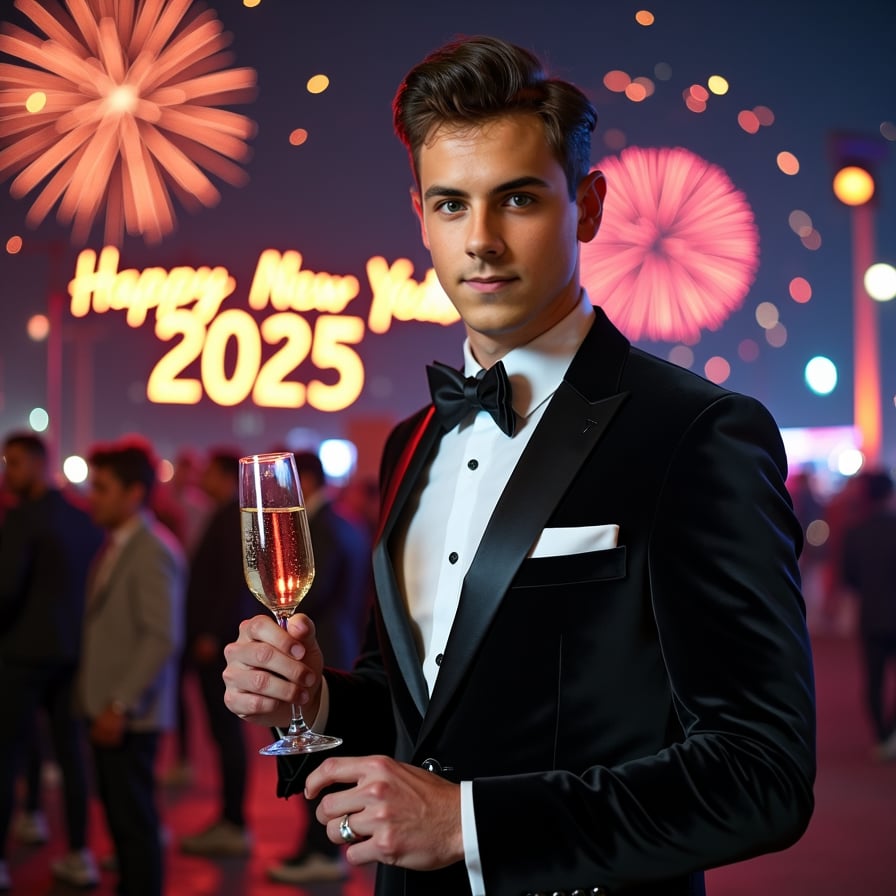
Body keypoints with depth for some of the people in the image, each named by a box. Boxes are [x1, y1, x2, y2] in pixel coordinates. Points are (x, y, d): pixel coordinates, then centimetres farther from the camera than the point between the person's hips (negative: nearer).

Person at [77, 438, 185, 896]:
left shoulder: (153, 552, -15)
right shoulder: (116, 545, 13)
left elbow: (163, 639, -21)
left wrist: (121, 704, -21)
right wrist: (99, 699, 10)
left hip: (129, 714, -9)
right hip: (109, 708, 9)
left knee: (134, 821, -2)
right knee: (119, 817, 15)